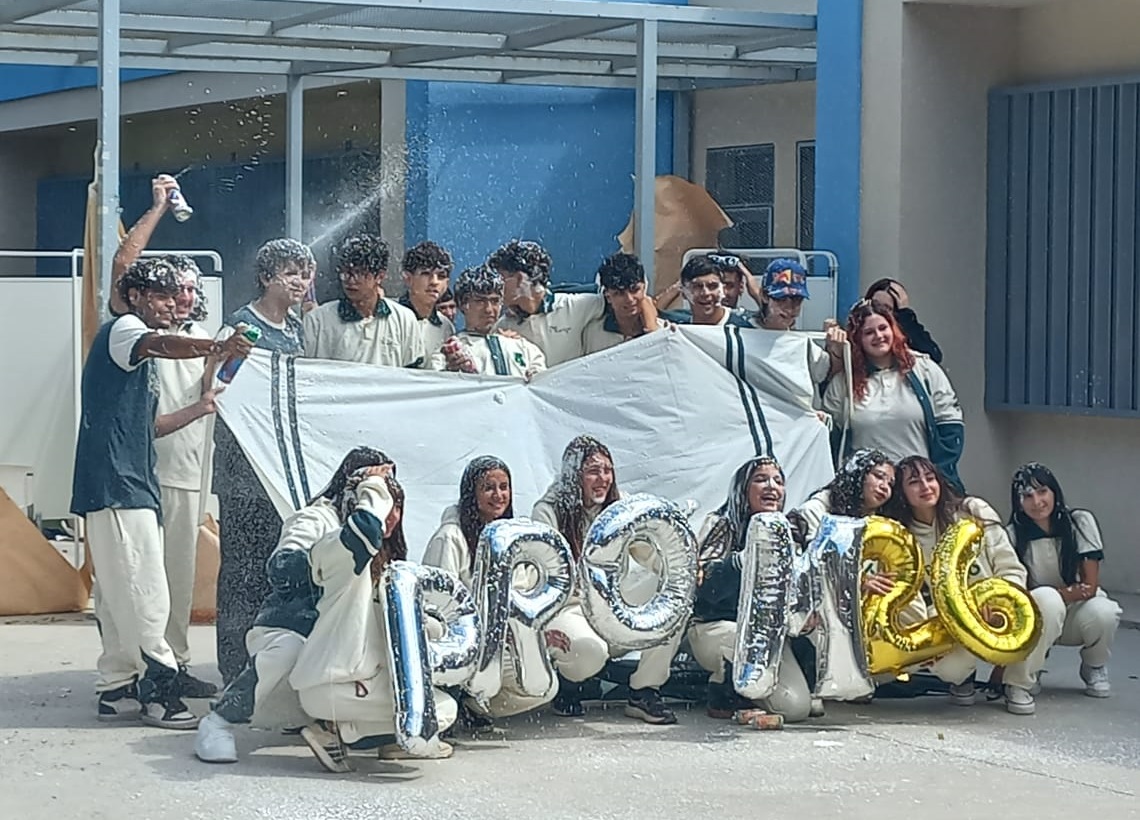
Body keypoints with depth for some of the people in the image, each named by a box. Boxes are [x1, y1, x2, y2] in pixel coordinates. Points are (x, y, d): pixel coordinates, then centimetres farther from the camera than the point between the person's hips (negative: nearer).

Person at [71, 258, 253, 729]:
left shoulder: (138, 352, 27)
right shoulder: (122, 329, -4)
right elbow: (162, 345, -28)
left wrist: (199, 410, 18)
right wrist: (216, 348, -45)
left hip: (134, 486, 11)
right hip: (115, 483, -11)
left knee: (120, 594, 11)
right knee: (144, 592, -12)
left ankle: (117, 689, 14)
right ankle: (159, 686, -12)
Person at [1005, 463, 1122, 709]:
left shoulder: (1080, 522, -11)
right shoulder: (1013, 535, -10)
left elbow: (1089, 587, -13)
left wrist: (1062, 595, -27)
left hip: (1079, 613, 2)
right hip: (1039, 621, -2)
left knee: (1102, 613, -34)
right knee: (1046, 600, -37)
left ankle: (1094, 669, 1)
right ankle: (1019, 682, -26)